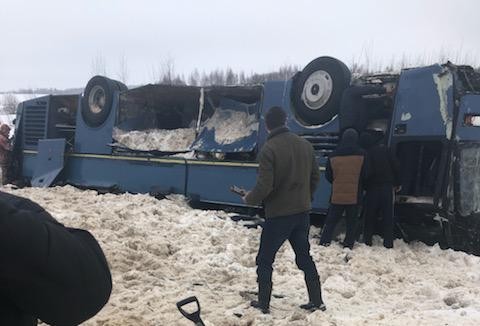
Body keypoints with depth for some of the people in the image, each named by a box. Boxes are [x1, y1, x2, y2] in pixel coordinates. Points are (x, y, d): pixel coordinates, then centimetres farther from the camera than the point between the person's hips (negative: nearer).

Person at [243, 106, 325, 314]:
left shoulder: (269, 149, -17)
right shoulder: (305, 145, 2)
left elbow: (264, 186, -20)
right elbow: (315, 176, 10)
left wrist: (249, 199, -1)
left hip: (278, 214, -6)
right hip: (303, 212, 6)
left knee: (265, 260, 10)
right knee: (304, 257, 19)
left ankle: (263, 304, 17)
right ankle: (316, 301, 24)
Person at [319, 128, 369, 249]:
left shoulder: (333, 155, -3)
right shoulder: (361, 154, -9)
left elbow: (328, 176, 4)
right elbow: (366, 175, -4)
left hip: (337, 195, 1)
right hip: (355, 195, -1)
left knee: (331, 221, 11)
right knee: (351, 222, 10)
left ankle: (324, 242, 9)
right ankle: (348, 244, 12)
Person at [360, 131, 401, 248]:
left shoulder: (365, 154, -4)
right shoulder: (384, 149, 0)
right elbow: (396, 165, -1)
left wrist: (363, 187, 10)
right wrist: (397, 183, 5)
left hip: (372, 187, -1)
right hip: (387, 186, 1)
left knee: (370, 215, 10)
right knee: (388, 215, 5)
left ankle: (367, 240, 11)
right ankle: (388, 242, 3)